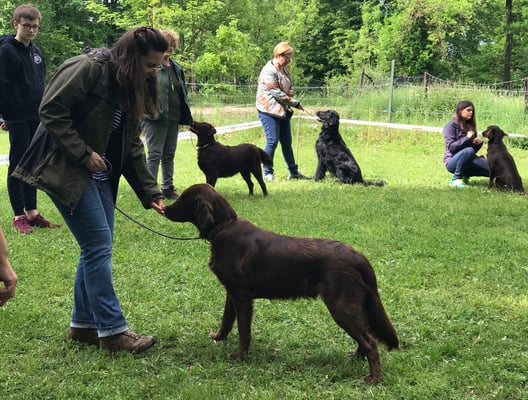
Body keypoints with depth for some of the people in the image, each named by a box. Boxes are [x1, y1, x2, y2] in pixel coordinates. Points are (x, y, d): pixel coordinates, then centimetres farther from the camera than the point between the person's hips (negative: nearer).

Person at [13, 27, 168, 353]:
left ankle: (83, 324, 20)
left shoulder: (132, 88, 10)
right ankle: (112, 330, -2)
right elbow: (51, 110, -19)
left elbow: (132, 147, 11)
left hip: (100, 175, 9)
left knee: (97, 247, 8)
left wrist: (151, 194, 4)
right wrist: (83, 154, -19)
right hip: (65, 170, -9)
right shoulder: (89, 68, -16)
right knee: (99, 246, -10)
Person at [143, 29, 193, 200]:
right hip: (156, 117, -8)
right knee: (155, 154, -4)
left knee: (169, 155, 13)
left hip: (173, 118, 8)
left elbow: (182, 93, 23)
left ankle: (168, 188, 22)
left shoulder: (176, 67, 17)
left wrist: (185, 115, 19)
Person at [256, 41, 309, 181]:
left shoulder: (284, 68, 11)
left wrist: (290, 92, -3)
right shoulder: (269, 71, -17)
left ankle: (293, 172, 18)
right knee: (272, 141, -9)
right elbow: (276, 93, -18)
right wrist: (295, 103, -14)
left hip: (283, 110, 8)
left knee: (287, 142, 12)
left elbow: (289, 87, 22)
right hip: (269, 110, -8)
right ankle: (268, 173, 2)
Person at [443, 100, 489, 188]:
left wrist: (479, 142, -8)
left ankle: (465, 176, 6)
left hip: (467, 160, 6)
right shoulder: (451, 126, -8)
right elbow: (451, 147, -18)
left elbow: (474, 149, 14)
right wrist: (467, 138, -24)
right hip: (452, 161, -6)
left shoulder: (470, 125, 11)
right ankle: (455, 179, -21)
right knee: (468, 150, -37)